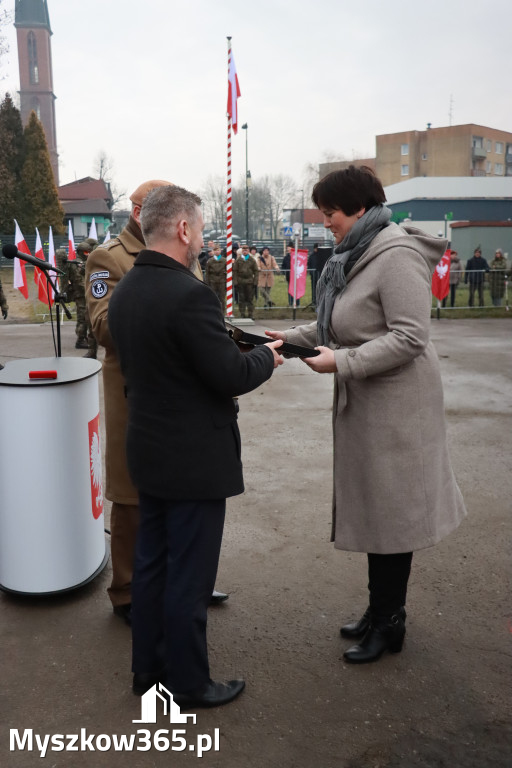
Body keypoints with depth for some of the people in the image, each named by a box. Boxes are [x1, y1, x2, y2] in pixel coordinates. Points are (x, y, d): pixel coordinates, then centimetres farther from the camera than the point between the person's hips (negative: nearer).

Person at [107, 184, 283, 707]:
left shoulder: (124, 291, 4)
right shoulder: (189, 294, -23)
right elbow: (231, 376, -22)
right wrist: (266, 356, -1)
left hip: (148, 452, 9)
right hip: (194, 458, -9)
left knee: (151, 563, 19)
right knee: (189, 575, 6)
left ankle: (149, 667, 35)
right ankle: (187, 683, 23)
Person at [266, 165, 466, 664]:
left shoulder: (396, 257, -17)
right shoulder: (355, 257, 12)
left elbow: (410, 335, -23)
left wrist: (341, 362, -24)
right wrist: (294, 337, 4)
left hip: (395, 403, -9)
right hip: (364, 403, 9)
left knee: (390, 510, 3)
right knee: (370, 507, 16)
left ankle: (388, 623, 21)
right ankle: (380, 610, 33)